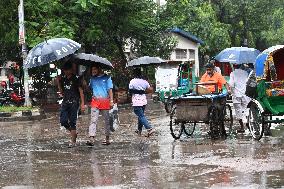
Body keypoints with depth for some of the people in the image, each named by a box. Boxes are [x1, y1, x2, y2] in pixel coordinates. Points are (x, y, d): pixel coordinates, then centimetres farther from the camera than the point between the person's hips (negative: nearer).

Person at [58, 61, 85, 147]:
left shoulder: (75, 79, -3)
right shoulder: (63, 79, 12)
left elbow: (81, 91, -4)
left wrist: (82, 104, -9)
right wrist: (59, 82, 5)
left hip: (74, 102, -5)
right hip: (65, 102, 5)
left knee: (72, 122, -5)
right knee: (63, 121, -4)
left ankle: (73, 141, 0)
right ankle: (74, 133, 22)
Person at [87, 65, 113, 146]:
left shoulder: (106, 78, 4)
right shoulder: (92, 78, 15)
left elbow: (110, 90, 1)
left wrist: (111, 101, -6)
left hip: (105, 101, -2)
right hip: (95, 101, 2)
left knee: (107, 120, 7)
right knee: (93, 120, -10)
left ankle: (107, 138, 16)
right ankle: (91, 138, -19)